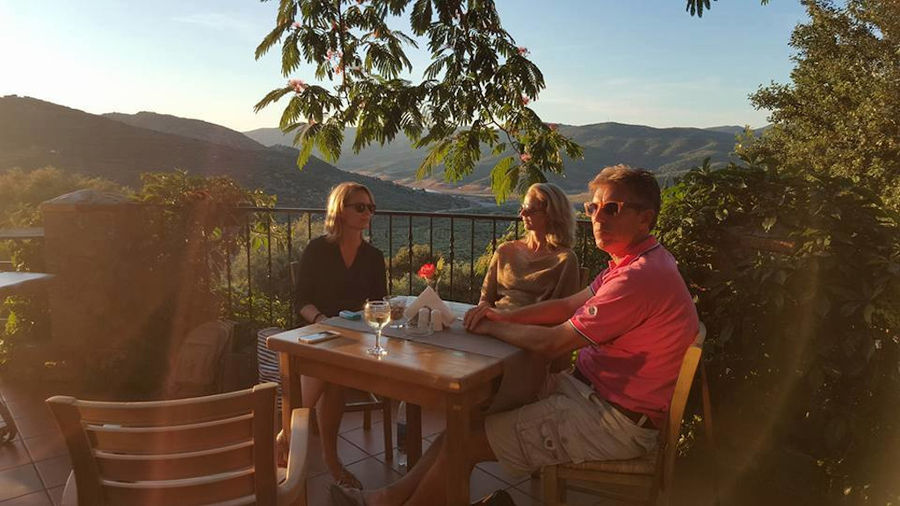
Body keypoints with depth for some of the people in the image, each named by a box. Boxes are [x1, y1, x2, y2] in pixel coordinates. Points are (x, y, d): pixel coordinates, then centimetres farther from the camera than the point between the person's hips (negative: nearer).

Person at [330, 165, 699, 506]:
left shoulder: (641, 276, -26)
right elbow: (568, 306, 12)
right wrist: (504, 316, -2)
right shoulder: (634, 263, 8)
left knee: (467, 440, -7)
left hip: (612, 421, -10)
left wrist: (492, 328, -7)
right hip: (590, 388, 10)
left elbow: (551, 343, -23)